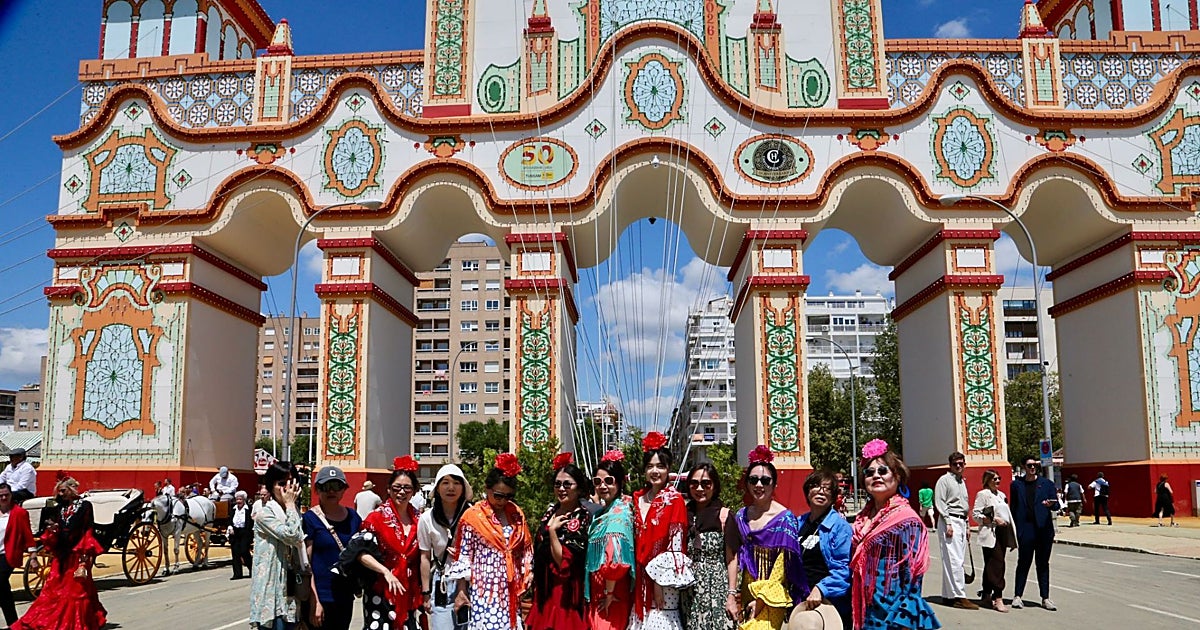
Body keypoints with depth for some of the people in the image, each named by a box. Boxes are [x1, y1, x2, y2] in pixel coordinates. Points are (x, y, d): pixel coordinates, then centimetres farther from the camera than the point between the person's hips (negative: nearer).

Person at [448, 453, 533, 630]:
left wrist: (525, 583, 7)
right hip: (485, 588, -4)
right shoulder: (473, 515, -5)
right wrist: (461, 590, -4)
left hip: (511, 589, 4)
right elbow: (464, 555, -2)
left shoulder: (517, 514, 7)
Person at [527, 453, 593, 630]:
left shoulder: (583, 518, -14)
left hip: (565, 591, -7)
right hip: (544, 589, 7)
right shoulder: (551, 511, 7)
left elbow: (564, 561, -19)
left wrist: (552, 530, -19)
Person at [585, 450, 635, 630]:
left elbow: (615, 559, -22)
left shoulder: (618, 513, -16)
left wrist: (609, 593, -17)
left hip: (610, 594, -8)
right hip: (597, 592, 8)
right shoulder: (602, 511, 12)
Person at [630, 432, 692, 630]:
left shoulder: (674, 500, -8)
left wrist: (660, 581, -13)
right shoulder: (638, 499, 10)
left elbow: (676, 547, -11)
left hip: (662, 580, -6)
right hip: (641, 578, 6)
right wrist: (635, 580, 8)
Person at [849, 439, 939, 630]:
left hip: (892, 614, -6)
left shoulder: (906, 519, -10)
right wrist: (855, 614, 13)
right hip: (865, 614, 6)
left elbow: (912, 575, -14)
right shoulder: (863, 519, 9)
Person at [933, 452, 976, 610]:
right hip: (949, 521, -9)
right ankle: (959, 596, -15)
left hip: (961, 521, 9)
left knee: (958, 560, 7)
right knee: (954, 560, -12)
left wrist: (966, 525, 20)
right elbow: (939, 503, -11)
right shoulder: (944, 480, -3)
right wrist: (948, 523, -17)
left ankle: (948, 595, 12)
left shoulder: (962, 481, 21)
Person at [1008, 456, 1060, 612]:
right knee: (1023, 563, 2)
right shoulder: (1016, 485, 7)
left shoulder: (1047, 484, 8)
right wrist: (1014, 529, 2)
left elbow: (1056, 505, 4)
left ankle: (1045, 598, 14)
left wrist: (1050, 504, -20)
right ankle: (1017, 596, 9)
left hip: (1044, 529, 1)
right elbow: (1013, 508, 8)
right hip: (1025, 529, -1)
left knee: (1043, 564, 8)